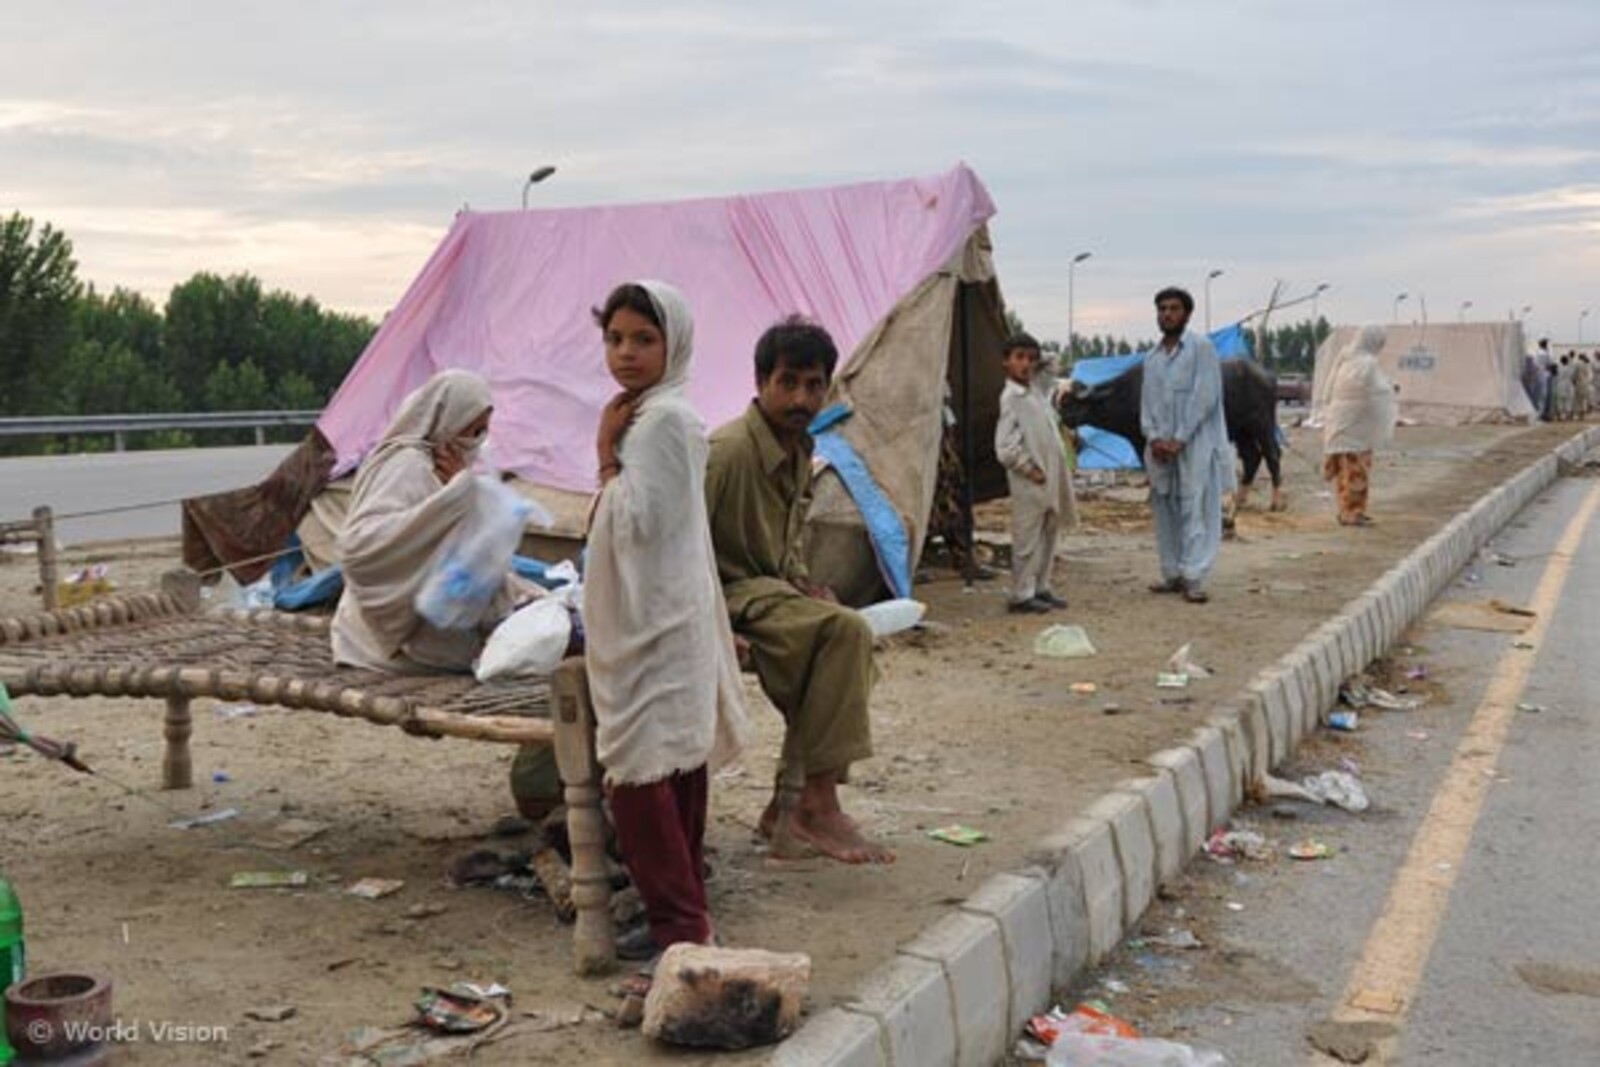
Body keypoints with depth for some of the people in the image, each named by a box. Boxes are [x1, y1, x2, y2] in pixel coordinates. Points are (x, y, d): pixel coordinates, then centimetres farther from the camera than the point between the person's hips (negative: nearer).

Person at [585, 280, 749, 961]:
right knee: (676, 771, 14)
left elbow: (638, 523, -19)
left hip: (652, 625, -11)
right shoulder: (658, 414, 17)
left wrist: (607, 455, -11)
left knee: (637, 777, -9)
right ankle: (688, 918, 22)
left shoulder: (662, 418, -15)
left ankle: (680, 925, -2)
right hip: (658, 619, 11)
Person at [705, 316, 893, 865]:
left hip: (770, 588, 9)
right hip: (729, 596, -9)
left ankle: (789, 805, -3)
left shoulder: (799, 451, 11)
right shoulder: (726, 451, -18)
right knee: (845, 630, -26)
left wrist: (804, 583, 5)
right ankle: (817, 804, -20)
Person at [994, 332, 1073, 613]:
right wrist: (1030, 469, -14)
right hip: (1029, 485, -9)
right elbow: (1006, 448, -18)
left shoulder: (1037, 395, 13)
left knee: (1048, 535, 15)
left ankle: (1041, 588, 25)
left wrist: (1059, 478, 13)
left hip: (1051, 482, 9)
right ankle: (1022, 595, 5)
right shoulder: (1010, 398, -12)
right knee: (1027, 540, -3)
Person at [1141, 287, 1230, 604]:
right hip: (1160, 446, 6)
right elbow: (1146, 402, 13)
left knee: (1195, 510, -8)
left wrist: (1179, 439, -13)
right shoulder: (1152, 358, 16)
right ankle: (1172, 574, 14)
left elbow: (1205, 397, -9)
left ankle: (1193, 578, -10)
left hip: (1195, 444, -6)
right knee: (1165, 510, 7)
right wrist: (1154, 437, -5)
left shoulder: (1200, 346, -2)